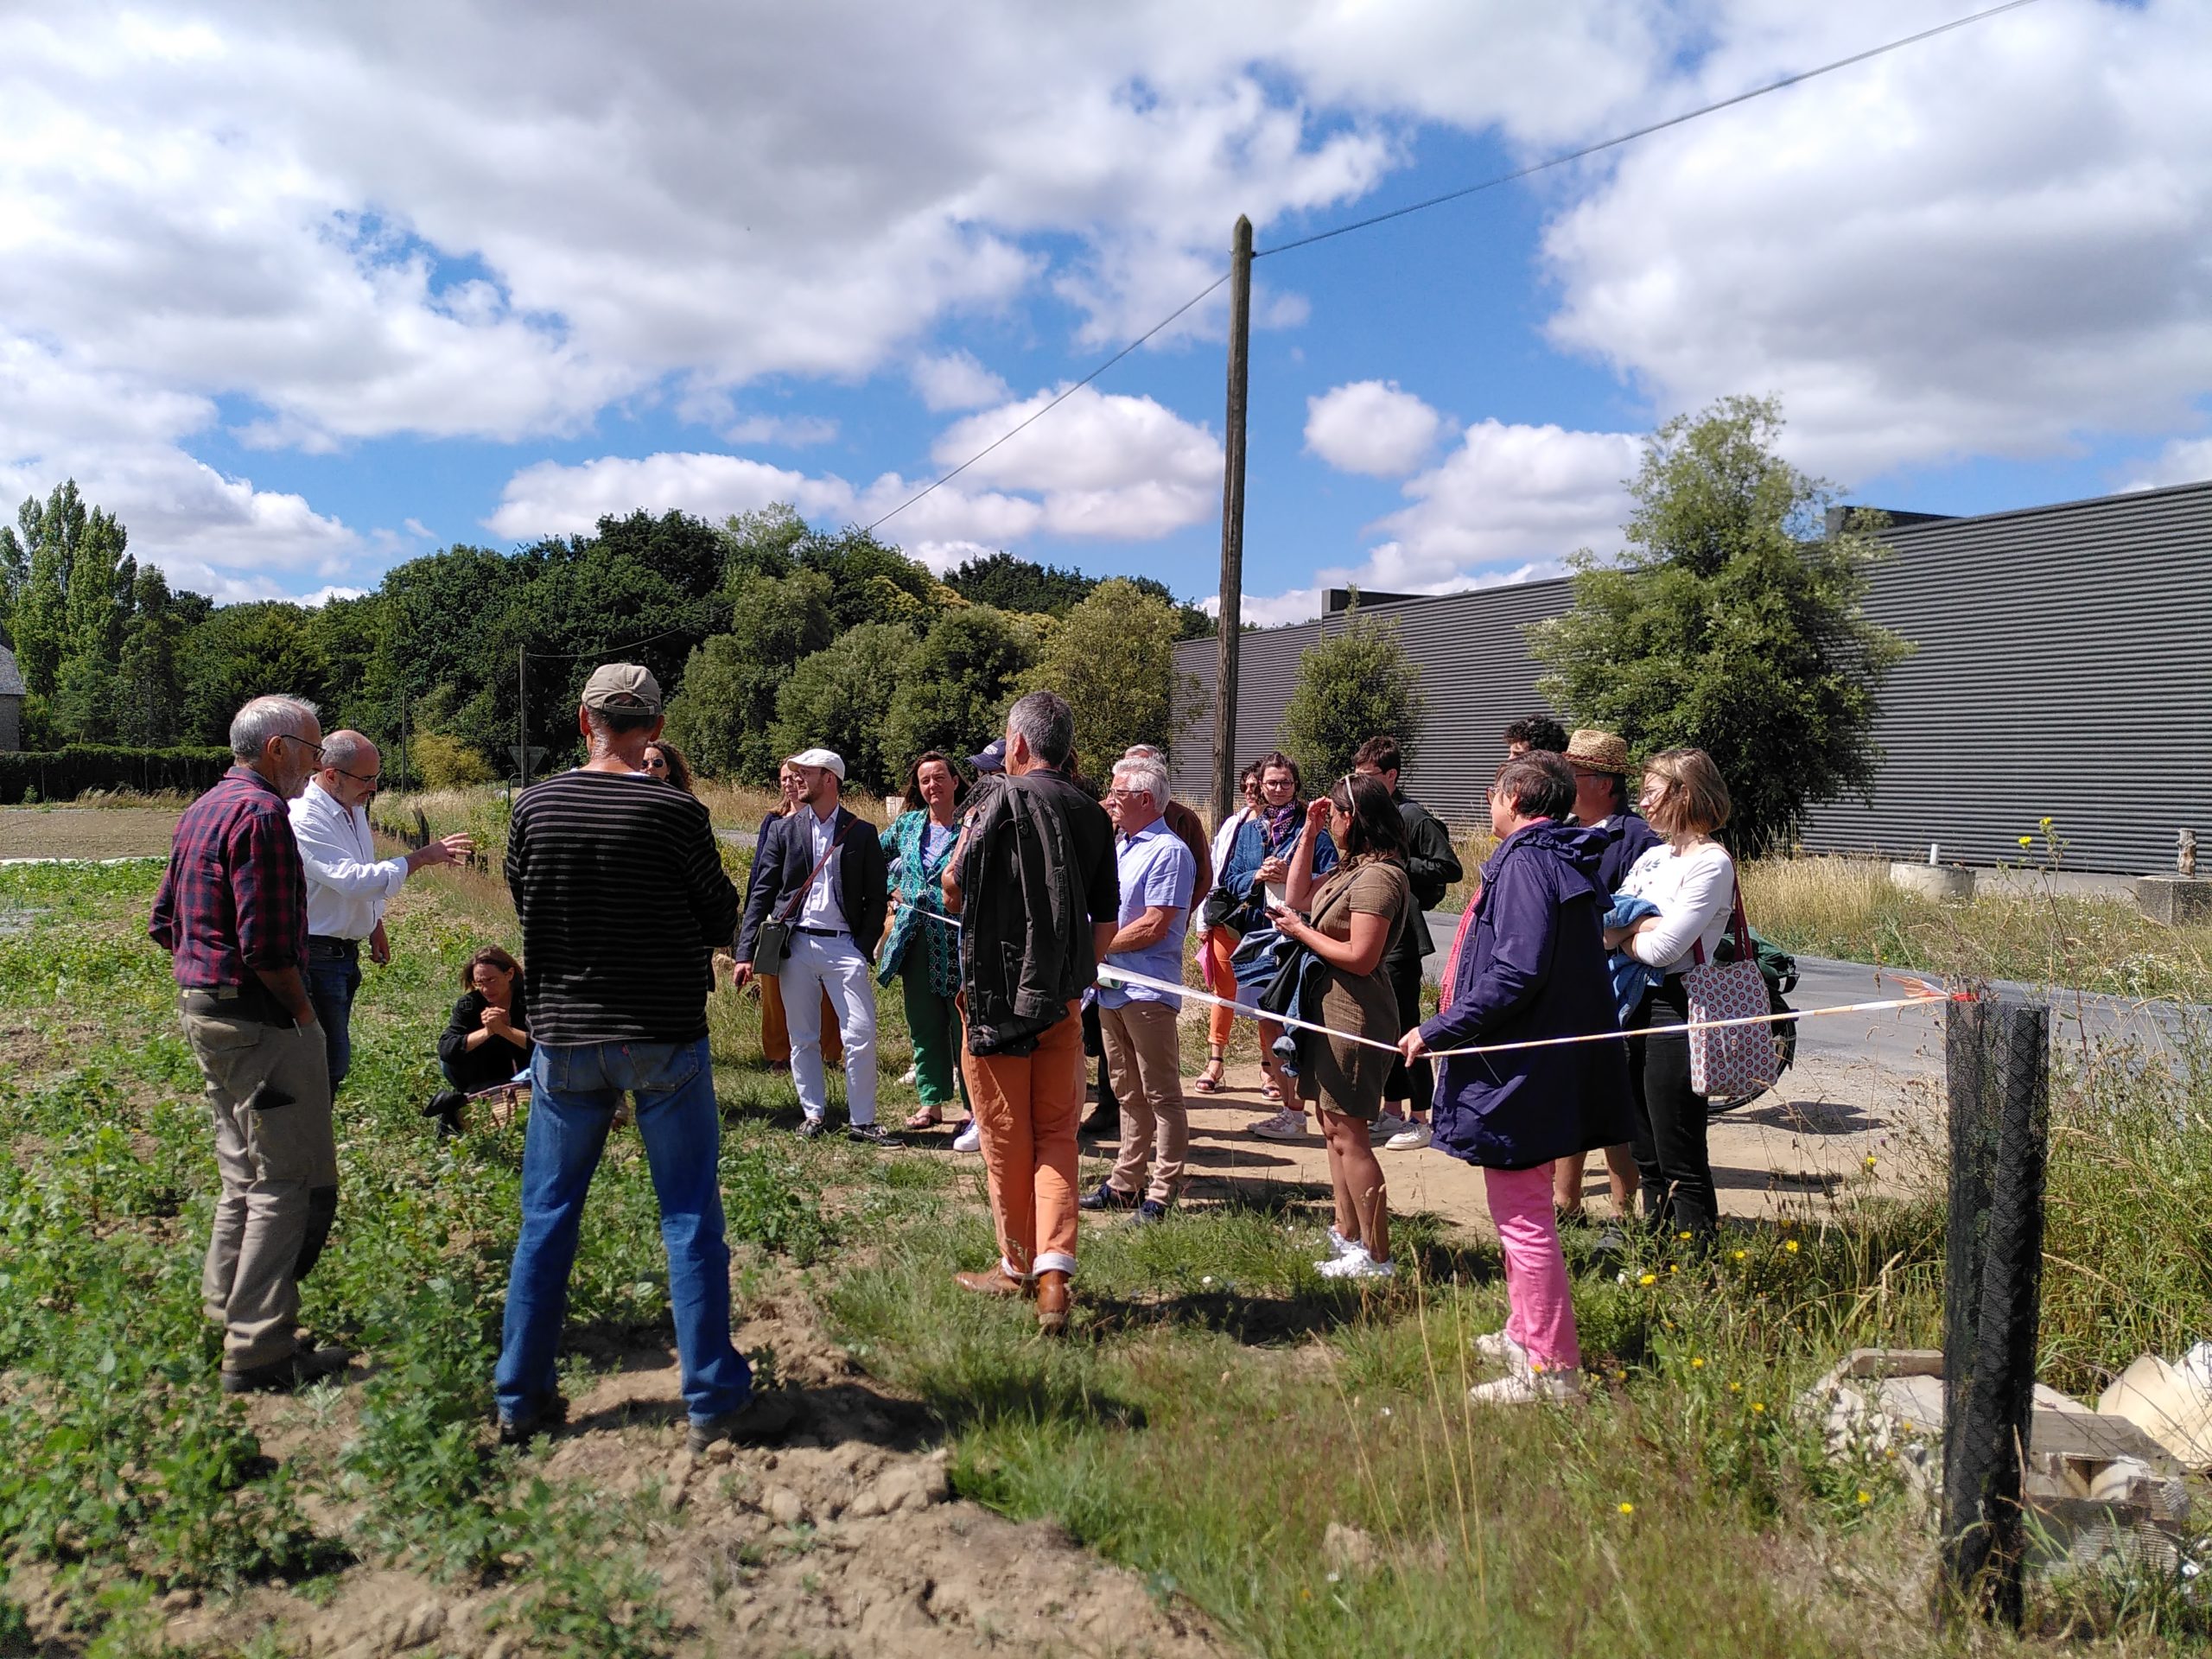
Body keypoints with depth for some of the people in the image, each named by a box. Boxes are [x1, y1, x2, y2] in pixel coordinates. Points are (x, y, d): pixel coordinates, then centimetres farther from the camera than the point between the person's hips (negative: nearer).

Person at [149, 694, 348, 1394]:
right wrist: (304, 1014, -10)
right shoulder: (260, 812, -16)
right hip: (257, 1019, -10)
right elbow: (267, 945, -22)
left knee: (245, 1173, 19)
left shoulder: (202, 810, 15)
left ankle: (227, 1319, 28)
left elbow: (163, 925, 21)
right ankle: (259, 1350, -2)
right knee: (292, 1180, -5)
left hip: (201, 1005, 11)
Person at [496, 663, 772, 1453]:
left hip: (563, 1037, 3)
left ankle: (520, 1397, 21)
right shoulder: (675, 812, -13)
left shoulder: (535, 808, -3)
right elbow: (721, 920, -2)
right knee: (690, 1218, 5)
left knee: (546, 1218, 14)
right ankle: (714, 1401, 9)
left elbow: (525, 906, 11)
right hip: (664, 1038, -3)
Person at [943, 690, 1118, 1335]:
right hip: (1061, 1001, 4)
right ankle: (1054, 1272, -2)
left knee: (1007, 1138, 9)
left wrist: (965, 836, 8)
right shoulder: (1092, 815, 5)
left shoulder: (1005, 799, -11)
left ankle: (1018, 1264, 22)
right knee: (1057, 1136, 9)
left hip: (997, 994, -4)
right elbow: (1107, 924, 8)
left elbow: (953, 895, -8)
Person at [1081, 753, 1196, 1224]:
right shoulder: (1120, 846, 16)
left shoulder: (1168, 852, -12)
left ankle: (1162, 1193, 5)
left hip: (1147, 990, -9)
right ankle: (1126, 1182, 24)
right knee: (1129, 1094, 16)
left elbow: (1154, 926, -18)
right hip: (1110, 987, 9)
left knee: (1161, 1096, -1)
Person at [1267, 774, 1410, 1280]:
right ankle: (1347, 1236, 25)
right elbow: (1296, 896, 22)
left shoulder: (1378, 877, -19)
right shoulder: (1352, 869, 12)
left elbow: (1360, 958, -25)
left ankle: (1377, 1258, -2)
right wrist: (1309, 833, 14)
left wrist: (1301, 931, -12)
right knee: (1332, 1125, 16)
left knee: (1348, 1134, -8)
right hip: (1329, 1008, 11)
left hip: (1355, 1015, -11)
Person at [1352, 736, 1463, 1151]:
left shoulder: (1412, 816, -11)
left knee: (1405, 1025, -2)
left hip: (1400, 937, -8)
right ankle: (1391, 1112, 24)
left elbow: (1450, 868, -14)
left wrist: (1398, 863, -18)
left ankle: (1420, 1118, 7)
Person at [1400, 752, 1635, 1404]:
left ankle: (1552, 1368, 4)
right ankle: (1525, 1333, 36)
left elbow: (1517, 973, -27)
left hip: (1518, 1073, -11)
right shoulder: (1567, 861, 13)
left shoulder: (1526, 863, -18)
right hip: (1546, 1067, 11)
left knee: (1523, 1217, -3)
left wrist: (1438, 1030, -21)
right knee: (1520, 1211, 22)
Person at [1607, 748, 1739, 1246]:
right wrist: (1644, 924, -14)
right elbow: (1602, 928, 4)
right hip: (1637, 1007, 9)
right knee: (1647, 1157, 17)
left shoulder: (1712, 864, -12)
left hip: (1675, 1011, -9)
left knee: (1681, 1165, -1)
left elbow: (1662, 949, -20)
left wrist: (1621, 933, -2)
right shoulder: (1653, 858, 13)